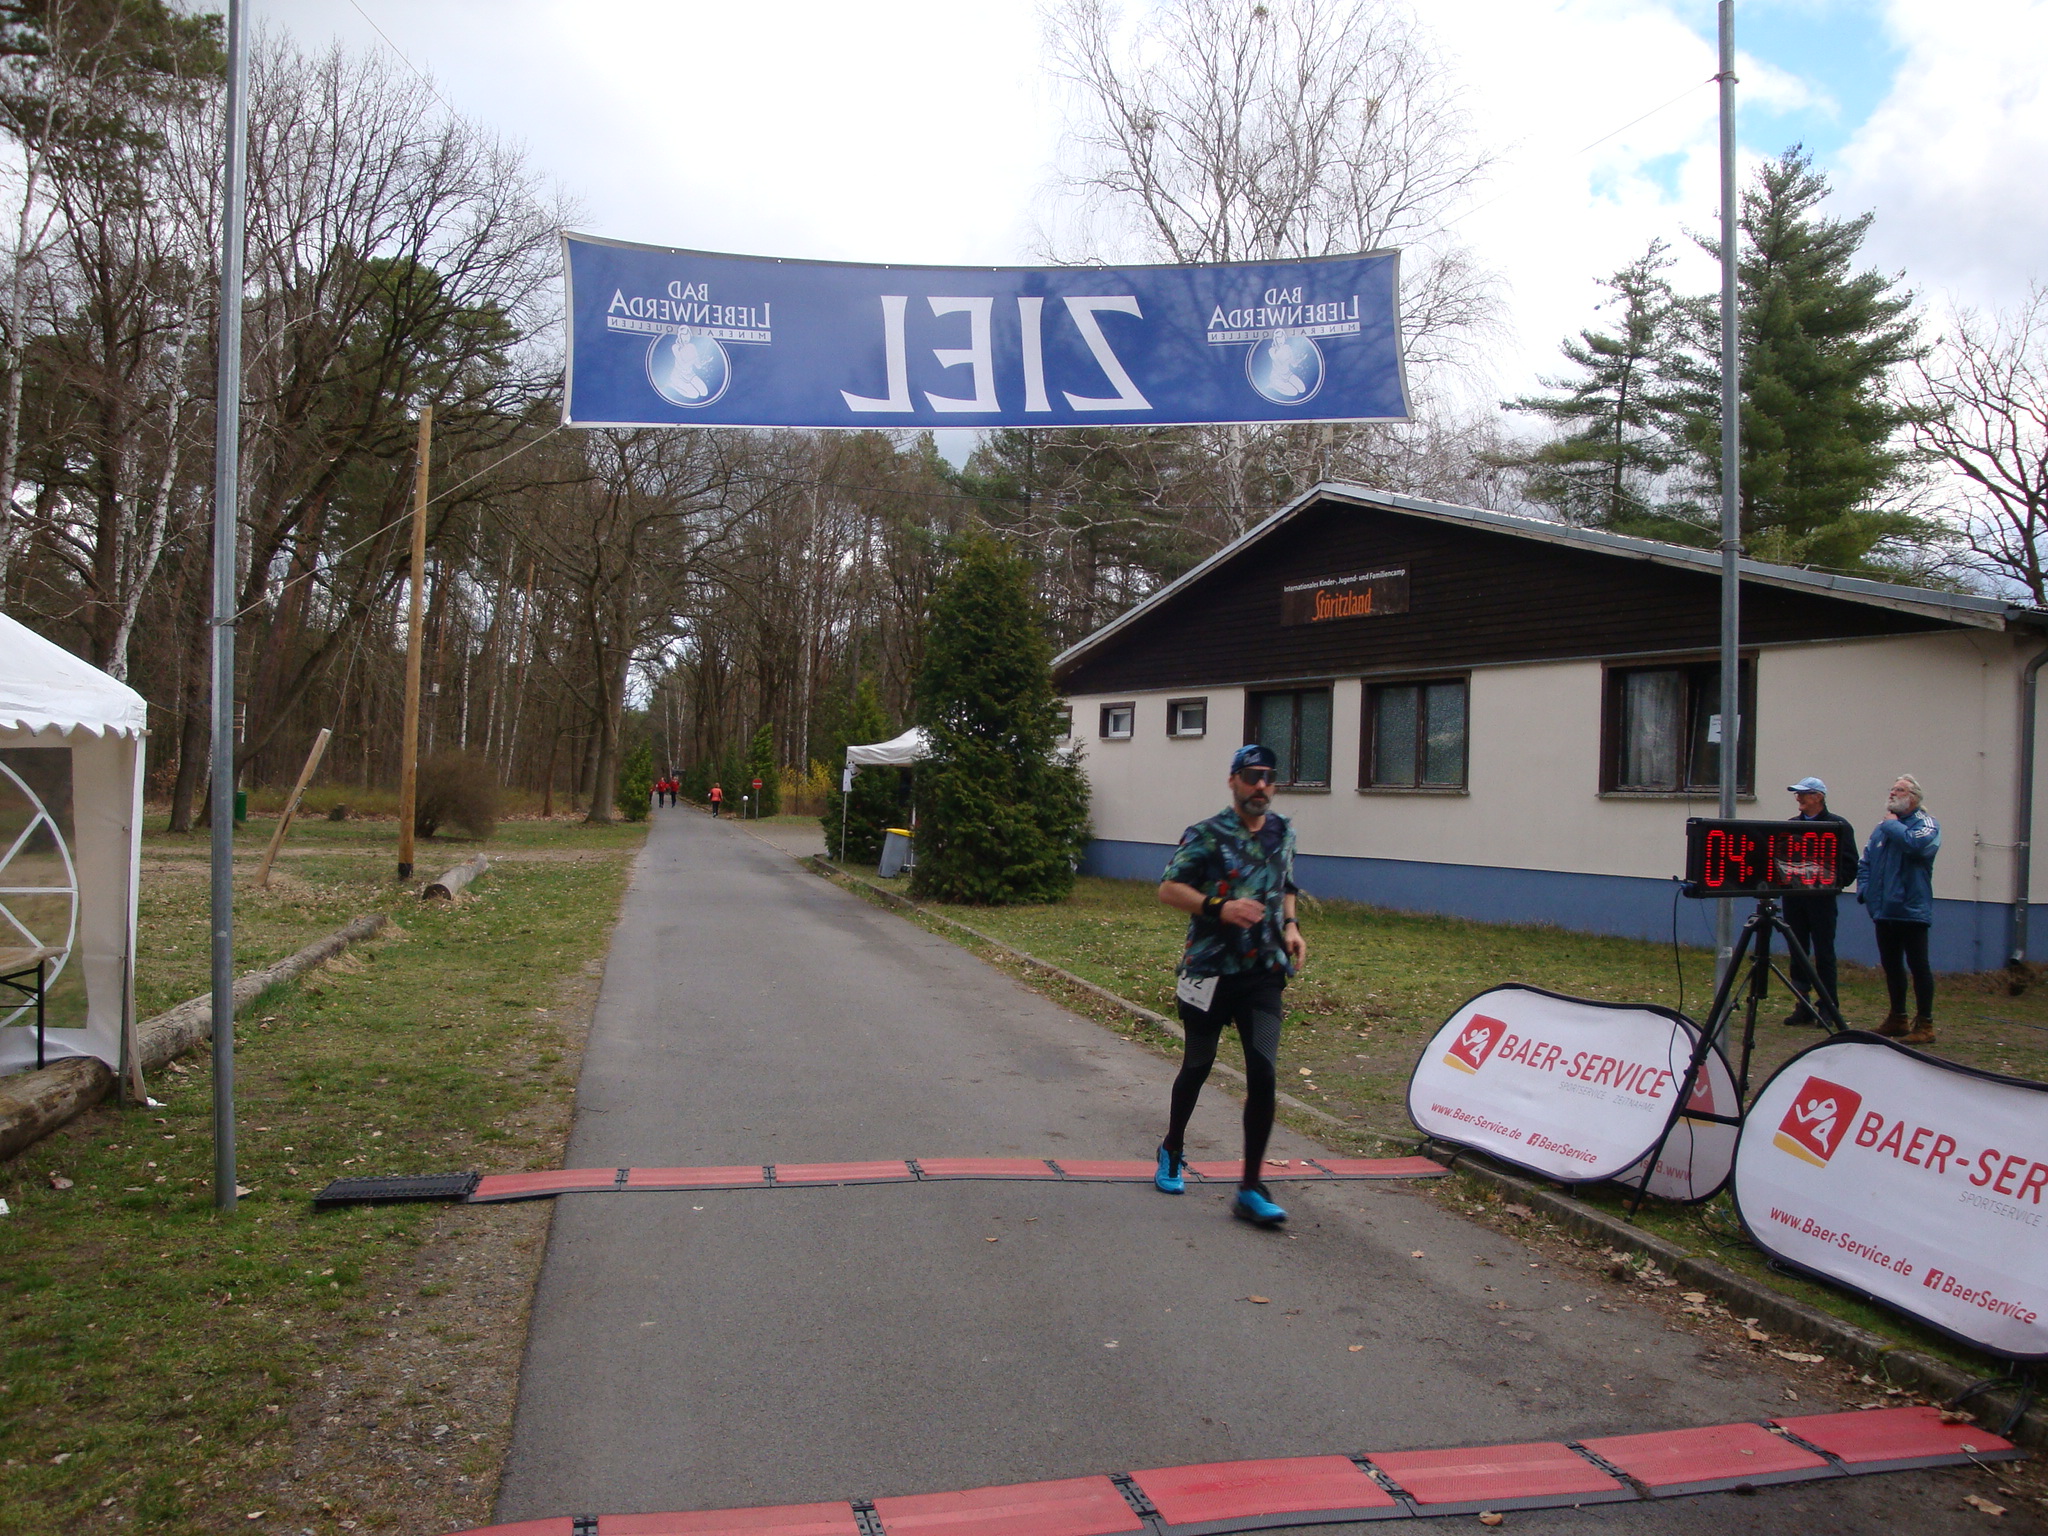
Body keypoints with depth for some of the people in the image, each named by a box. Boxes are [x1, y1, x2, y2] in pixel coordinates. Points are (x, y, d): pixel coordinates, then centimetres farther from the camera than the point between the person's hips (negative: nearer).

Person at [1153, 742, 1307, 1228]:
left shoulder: (1283, 833, 10)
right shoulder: (1206, 835, -7)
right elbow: (1168, 889, -12)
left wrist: (1289, 925, 6)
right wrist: (1219, 908, -25)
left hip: (1263, 973, 3)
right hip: (1210, 969, -3)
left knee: (1263, 1072, -9)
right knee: (1197, 1066, 12)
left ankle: (1251, 1188, -1)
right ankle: (1172, 1152, 38)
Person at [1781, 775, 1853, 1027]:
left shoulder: (1838, 825, -3)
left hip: (1821, 898, -5)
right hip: (1793, 896, 5)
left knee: (1824, 953, -1)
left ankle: (1829, 1008, 6)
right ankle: (1803, 1007, 14)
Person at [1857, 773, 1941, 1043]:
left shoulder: (1927, 824, -3)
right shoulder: (1882, 827, 16)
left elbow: (1916, 843, -27)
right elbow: (1865, 863, 19)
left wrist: (1892, 824, -11)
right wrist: (1864, 890, 4)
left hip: (1911, 908, -7)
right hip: (1884, 910, 7)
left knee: (1918, 966, -4)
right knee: (1890, 965, 13)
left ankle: (1925, 1025, 1)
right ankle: (1897, 1019, 23)